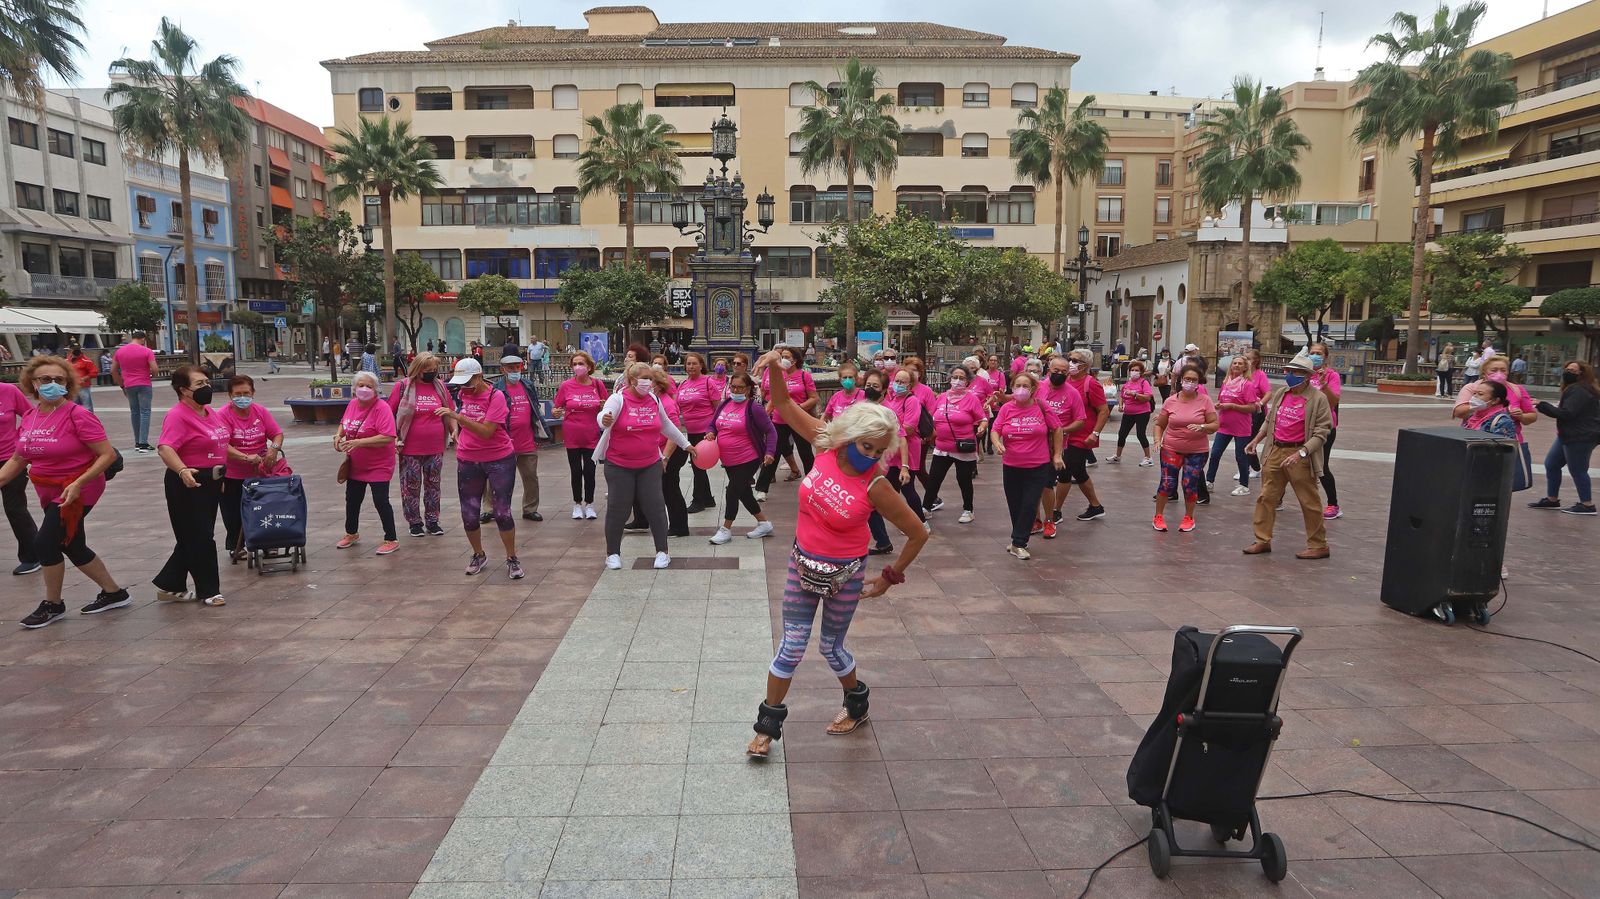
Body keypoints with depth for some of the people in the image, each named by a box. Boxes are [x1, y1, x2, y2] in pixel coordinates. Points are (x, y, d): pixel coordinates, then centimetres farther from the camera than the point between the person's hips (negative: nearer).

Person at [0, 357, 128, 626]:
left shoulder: (78, 415, -17)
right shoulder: (29, 417, 3)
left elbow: (108, 455, -20)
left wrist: (78, 484, -26)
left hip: (76, 491, -8)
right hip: (49, 491, 8)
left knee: (45, 543, -9)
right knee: (73, 547, 14)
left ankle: (52, 604, 13)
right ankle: (113, 593, 30)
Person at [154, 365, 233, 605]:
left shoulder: (210, 412, 10)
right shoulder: (177, 416, -16)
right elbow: (165, 448, -29)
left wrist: (221, 475, 26)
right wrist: (182, 471, -44)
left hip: (211, 481, 9)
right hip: (190, 482, -9)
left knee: (193, 539, 15)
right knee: (200, 538, 0)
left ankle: (169, 586, 28)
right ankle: (208, 590, 11)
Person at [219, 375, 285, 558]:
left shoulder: (261, 411, 1)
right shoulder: (224, 416, -12)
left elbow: (277, 434, 2)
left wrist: (274, 448, -20)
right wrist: (246, 457, -34)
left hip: (261, 473, 3)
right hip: (233, 477, -3)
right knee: (234, 514, 6)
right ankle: (236, 547, 24)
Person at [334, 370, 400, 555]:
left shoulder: (382, 408, -22)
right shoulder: (352, 404, 1)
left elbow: (388, 437, -31)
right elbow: (344, 423, 21)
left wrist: (359, 442, -33)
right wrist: (339, 434, -1)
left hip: (378, 466, -8)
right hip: (355, 465, 8)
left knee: (380, 501, -6)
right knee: (352, 499, 20)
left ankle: (391, 540, 7)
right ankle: (351, 533, 41)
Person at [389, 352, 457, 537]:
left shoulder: (440, 386, 6)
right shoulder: (402, 386, -4)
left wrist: (454, 430, 0)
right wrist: (394, 437, -9)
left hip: (435, 448, 3)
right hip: (410, 449, -3)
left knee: (433, 485, 10)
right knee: (411, 487, 5)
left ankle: (432, 521, 20)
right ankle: (414, 522, 17)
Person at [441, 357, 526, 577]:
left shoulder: (496, 397, -16)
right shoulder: (463, 395, 2)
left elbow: (486, 432, -27)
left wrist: (457, 416, -32)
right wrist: (457, 432, 9)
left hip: (500, 460, -5)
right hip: (468, 461, 5)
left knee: (502, 512, -3)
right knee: (469, 514, 7)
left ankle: (512, 559, 12)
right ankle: (478, 556, 27)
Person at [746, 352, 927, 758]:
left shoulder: (876, 485, -23)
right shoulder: (827, 446, -13)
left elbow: (918, 533, -14)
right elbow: (785, 407, -6)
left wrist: (889, 578, -5)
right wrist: (775, 369, -24)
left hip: (844, 574, -3)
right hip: (802, 563, 3)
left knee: (831, 647, 15)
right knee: (791, 646, 9)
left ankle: (857, 703, 45)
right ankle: (768, 724, 23)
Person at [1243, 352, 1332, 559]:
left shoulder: (1318, 398, -10)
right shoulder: (1280, 393, 8)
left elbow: (1321, 432, -13)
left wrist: (1301, 453, -23)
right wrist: (1256, 440, 13)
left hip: (1300, 455, -6)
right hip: (1275, 451, 6)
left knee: (1309, 502, 3)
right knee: (1266, 497, 8)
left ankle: (1318, 546, 14)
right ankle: (1263, 540, 17)